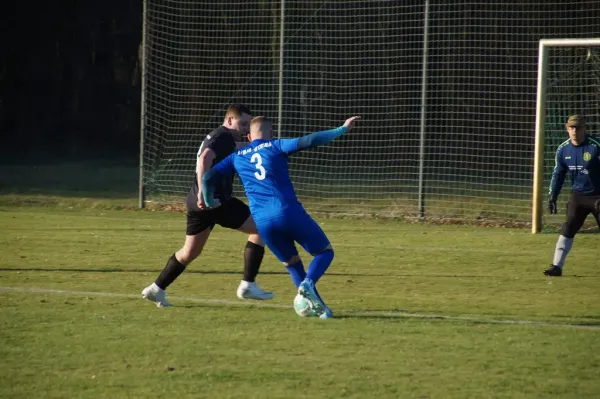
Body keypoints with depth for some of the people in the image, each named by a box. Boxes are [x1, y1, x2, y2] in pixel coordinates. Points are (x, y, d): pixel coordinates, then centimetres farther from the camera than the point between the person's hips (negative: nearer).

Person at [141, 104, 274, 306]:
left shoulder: (215, 136, 21)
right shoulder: (224, 137, -10)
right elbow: (205, 159, -27)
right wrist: (203, 190, -34)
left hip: (197, 203, 10)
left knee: (190, 251, 22)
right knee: (261, 227, -3)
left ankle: (157, 289, 24)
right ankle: (247, 285, -8)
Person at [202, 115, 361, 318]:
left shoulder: (237, 157, 18)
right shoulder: (276, 147, 7)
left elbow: (208, 177, 15)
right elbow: (309, 141, -4)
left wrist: (209, 202, 32)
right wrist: (342, 129, 0)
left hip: (263, 221, 4)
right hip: (289, 212, -4)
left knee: (292, 263, 21)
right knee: (325, 251, 11)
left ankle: (318, 306, 7)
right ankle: (308, 283, -18)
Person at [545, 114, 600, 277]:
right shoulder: (563, 150, -1)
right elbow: (558, 174, 9)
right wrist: (552, 196, 1)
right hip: (578, 195, 4)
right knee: (567, 230, -4)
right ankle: (557, 266, -5)